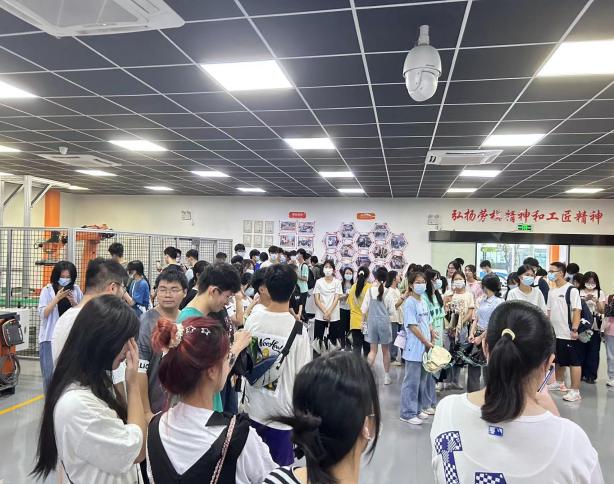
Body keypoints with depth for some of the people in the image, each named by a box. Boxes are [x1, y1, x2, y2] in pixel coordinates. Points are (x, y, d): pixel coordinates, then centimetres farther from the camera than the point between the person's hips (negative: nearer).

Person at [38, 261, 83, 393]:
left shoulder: (76, 290, 3)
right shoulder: (47, 290, -3)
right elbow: (43, 314, -9)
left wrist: (73, 302, -13)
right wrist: (57, 298, -18)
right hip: (50, 337, -2)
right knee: (50, 374, -3)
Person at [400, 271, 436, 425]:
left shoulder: (423, 301, 10)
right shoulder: (409, 303, -13)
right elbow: (412, 326, -17)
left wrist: (432, 341, 7)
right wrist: (427, 342, -13)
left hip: (425, 348, 8)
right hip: (414, 348, -8)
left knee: (422, 379, 16)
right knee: (412, 381, -1)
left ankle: (419, 408, 29)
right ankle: (408, 413, 8)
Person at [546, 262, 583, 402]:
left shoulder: (572, 290, -11)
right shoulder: (551, 291, 11)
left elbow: (577, 311, -15)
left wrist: (574, 329, -20)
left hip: (568, 334, -8)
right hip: (554, 333, 8)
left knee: (574, 362, -1)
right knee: (558, 360, 19)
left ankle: (575, 391, 3)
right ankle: (559, 383, 34)